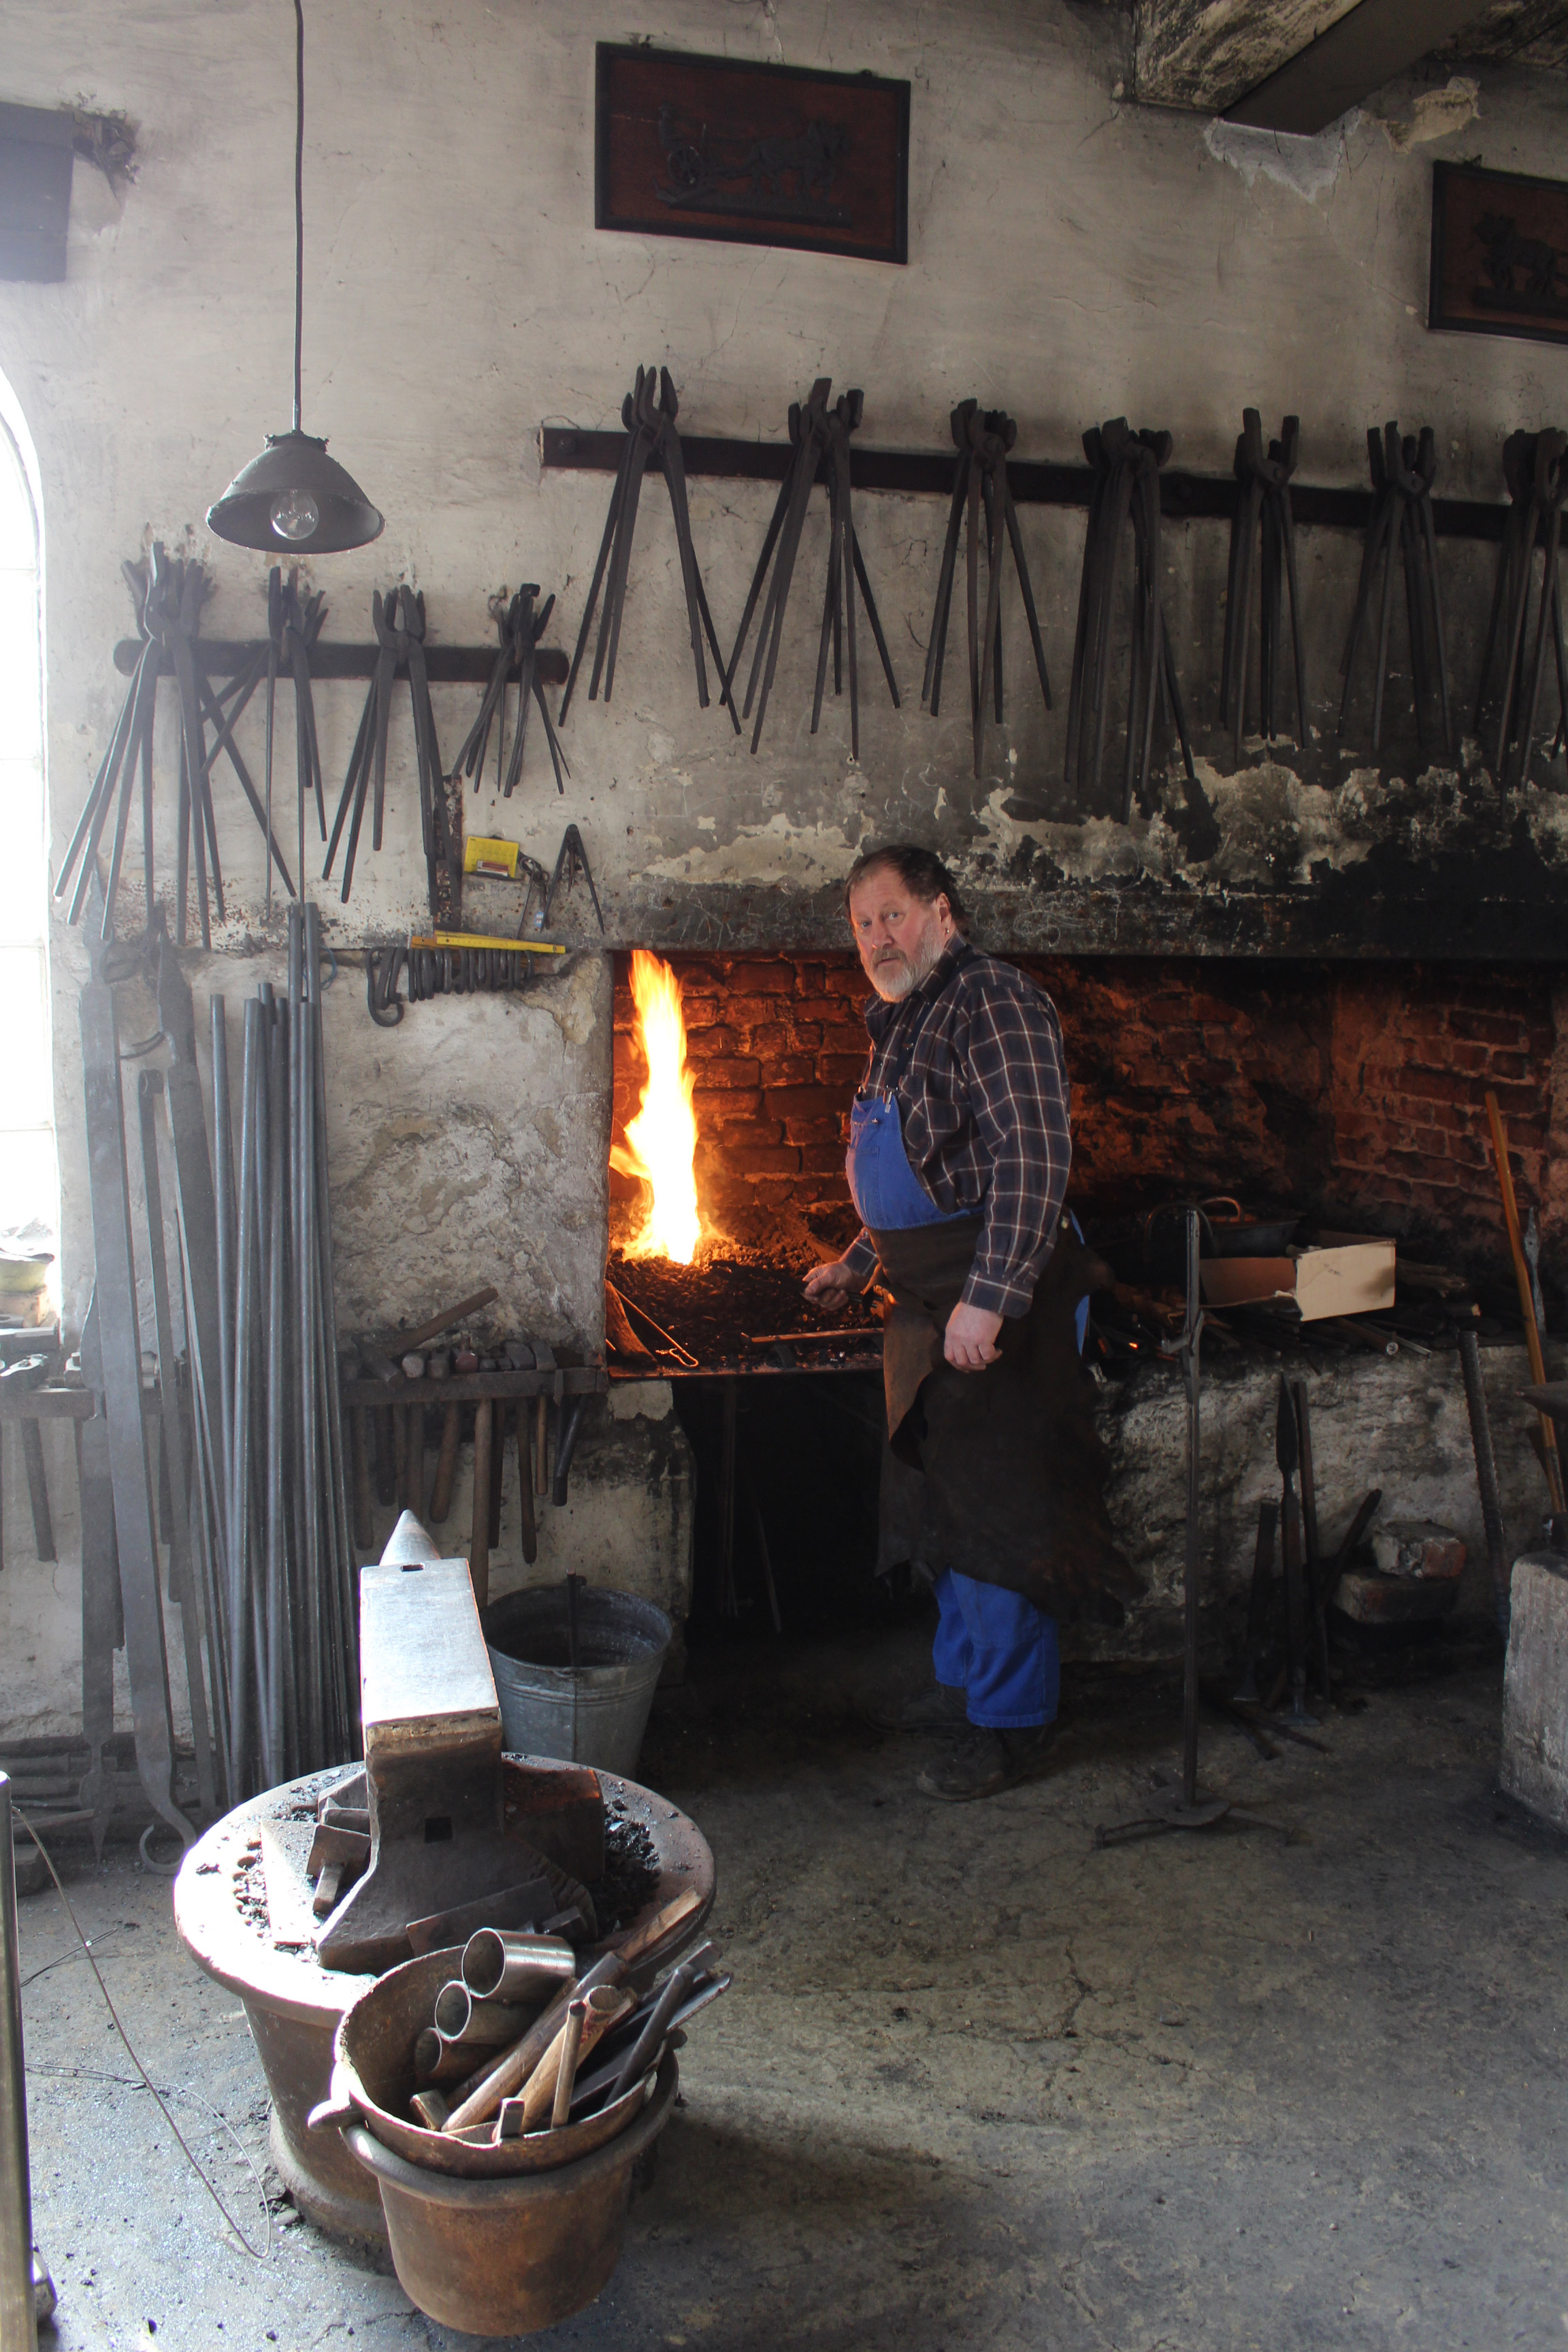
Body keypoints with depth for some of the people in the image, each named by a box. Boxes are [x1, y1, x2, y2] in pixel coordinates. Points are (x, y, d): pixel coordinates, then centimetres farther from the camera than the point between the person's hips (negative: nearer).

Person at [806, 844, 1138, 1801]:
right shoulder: (900, 1023, 18)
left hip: (997, 1303, -10)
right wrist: (857, 1264, 28)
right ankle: (965, 1679, 33)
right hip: (932, 1301, 10)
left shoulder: (993, 1002, -13)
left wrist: (988, 1299, -27)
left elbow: (1032, 1160, -23)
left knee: (999, 1507, -4)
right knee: (941, 1499, 18)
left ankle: (1014, 1723, 8)